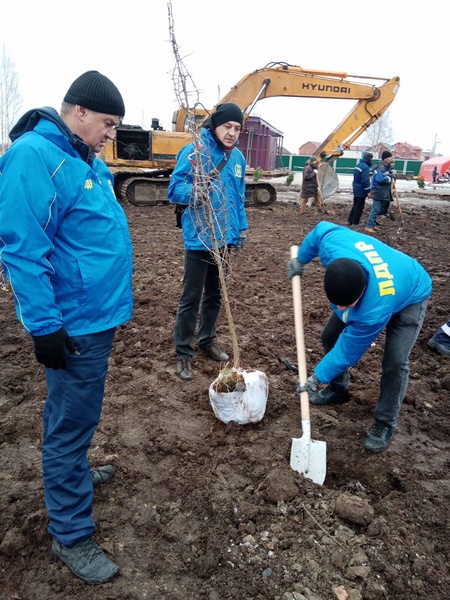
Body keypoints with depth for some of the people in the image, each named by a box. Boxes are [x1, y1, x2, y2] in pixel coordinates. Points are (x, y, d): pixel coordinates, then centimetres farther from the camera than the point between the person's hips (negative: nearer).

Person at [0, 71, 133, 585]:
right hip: (73, 323, -10)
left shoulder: (84, 158, 12)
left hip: (97, 312, 10)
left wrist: (111, 301, 26)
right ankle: (70, 534, 19)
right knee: (71, 421, 2)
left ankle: (71, 473, 47)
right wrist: (44, 325, -23)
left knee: (74, 416, 25)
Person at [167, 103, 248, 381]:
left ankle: (207, 339, 35)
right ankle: (184, 353, 14)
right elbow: (174, 189, -14)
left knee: (215, 293, 17)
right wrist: (194, 192, -34)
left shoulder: (238, 157, 9)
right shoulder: (194, 151, -11)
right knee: (191, 297, 1)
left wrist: (242, 227, 17)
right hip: (199, 237, -6)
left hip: (224, 236, 6)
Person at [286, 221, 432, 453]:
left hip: (409, 296, -6)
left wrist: (318, 377, -20)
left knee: (395, 362, -19)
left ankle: (385, 424, 3)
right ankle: (338, 388, 29)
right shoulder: (332, 246, -39)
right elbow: (322, 229, -14)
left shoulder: (375, 310, -47)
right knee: (330, 335, 5)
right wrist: (300, 259, 0)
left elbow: (349, 349, -31)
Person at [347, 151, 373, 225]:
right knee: (359, 207, -1)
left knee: (355, 205, 17)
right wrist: (368, 191, -19)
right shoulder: (365, 167, -19)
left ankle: (350, 220, 19)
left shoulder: (359, 164, 10)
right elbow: (365, 180, -23)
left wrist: (368, 174, 16)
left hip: (356, 189, 9)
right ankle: (355, 222, 4)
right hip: (361, 190, -9)